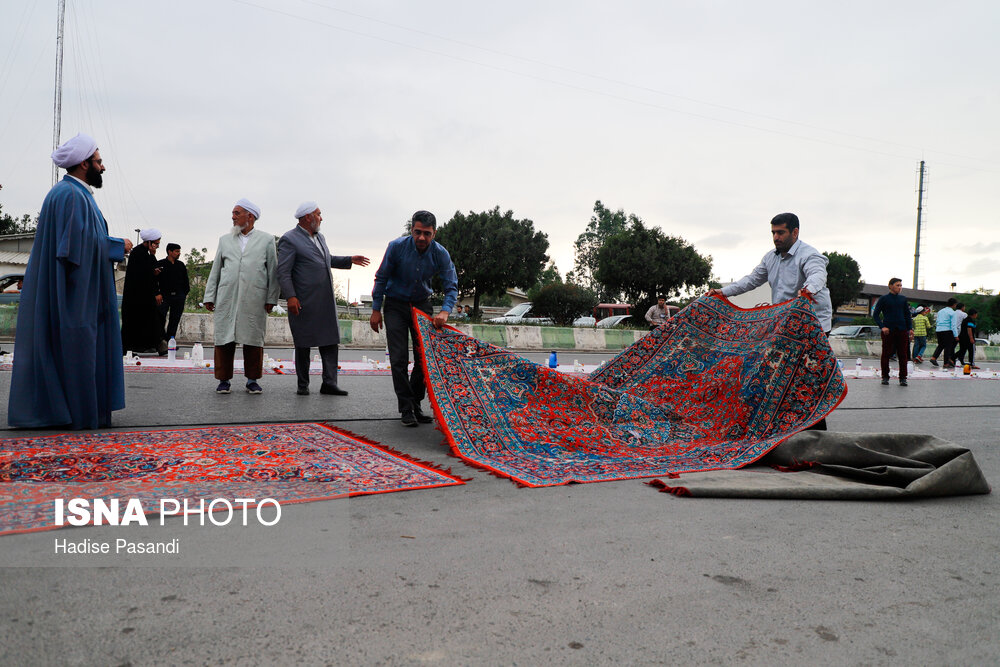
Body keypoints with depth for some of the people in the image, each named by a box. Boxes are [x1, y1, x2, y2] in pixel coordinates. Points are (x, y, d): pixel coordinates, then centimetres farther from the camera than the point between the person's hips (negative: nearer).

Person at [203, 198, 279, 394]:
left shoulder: (266, 240, 10)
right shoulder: (225, 240, 17)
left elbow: (273, 271, 6)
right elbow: (215, 270, 16)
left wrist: (271, 298, 0)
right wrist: (209, 296, 10)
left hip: (254, 300, -2)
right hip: (226, 298, 2)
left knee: (253, 339, 1)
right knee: (224, 338, 0)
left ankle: (252, 380, 11)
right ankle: (224, 380, 9)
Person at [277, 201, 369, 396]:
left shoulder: (319, 237, 17)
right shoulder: (290, 240, -7)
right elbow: (283, 272, -13)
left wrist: (350, 260, 22)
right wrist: (291, 297, -21)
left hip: (326, 301, 7)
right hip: (304, 303, -7)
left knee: (330, 341, 2)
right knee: (303, 344, 4)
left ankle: (329, 383, 6)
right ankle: (303, 385, 14)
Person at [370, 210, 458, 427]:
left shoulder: (440, 254, -14)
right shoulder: (397, 247, -18)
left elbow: (451, 286, -11)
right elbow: (381, 278, -8)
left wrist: (445, 311, -29)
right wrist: (376, 309, -8)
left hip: (422, 305, 2)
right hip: (396, 305, -2)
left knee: (424, 358, 1)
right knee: (399, 358, -8)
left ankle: (416, 405, 16)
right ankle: (406, 408, 0)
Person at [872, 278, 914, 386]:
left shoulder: (903, 299, 13)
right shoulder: (883, 298, 2)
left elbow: (908, 315, 18)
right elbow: (875, 315, 1)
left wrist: (910, 329, 7)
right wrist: (882, 327, -12)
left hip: (902, 330, 3)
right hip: (888, 331, -3)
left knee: (903, 355, 1)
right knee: (886, 354, 0)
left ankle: (903, 378, 7)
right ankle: (885, 377, 11)